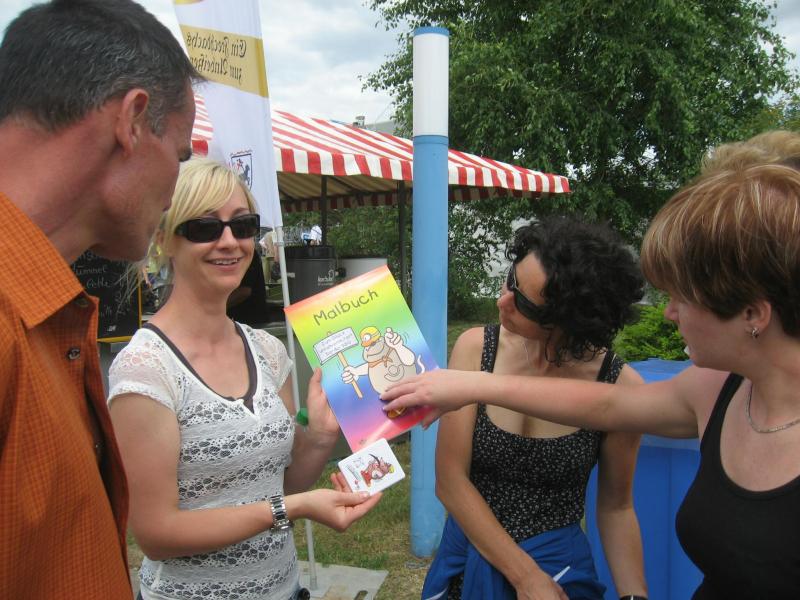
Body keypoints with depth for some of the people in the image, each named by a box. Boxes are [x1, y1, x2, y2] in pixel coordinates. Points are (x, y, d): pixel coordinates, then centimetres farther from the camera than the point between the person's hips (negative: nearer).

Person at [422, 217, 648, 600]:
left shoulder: (619, 386, -17)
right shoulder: (476, 348, -16)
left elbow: (615, 507, -3)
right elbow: (450, 481, -14)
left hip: (559, 568, -1)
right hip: (466, 556, 1)